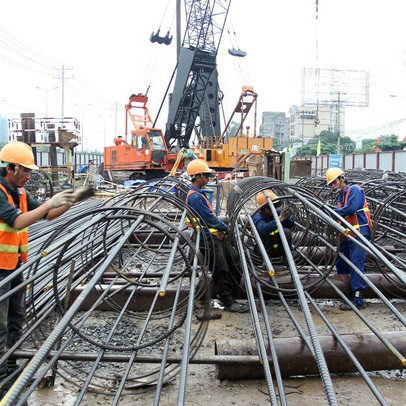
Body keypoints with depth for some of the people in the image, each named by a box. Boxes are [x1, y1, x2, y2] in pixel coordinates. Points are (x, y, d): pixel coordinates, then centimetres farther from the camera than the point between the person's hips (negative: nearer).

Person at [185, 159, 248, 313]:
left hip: (216, 235, 10)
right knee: (220, 270, -3)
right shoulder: (195, 197, -18)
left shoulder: (198, 194, 17)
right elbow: (209, 219, -18)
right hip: (209, 238, -10)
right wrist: (224, 226, -3)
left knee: (235, 259, 11)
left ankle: (224, 293, 23)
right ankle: (228, 302, 8)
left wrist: (221, 226, 7)